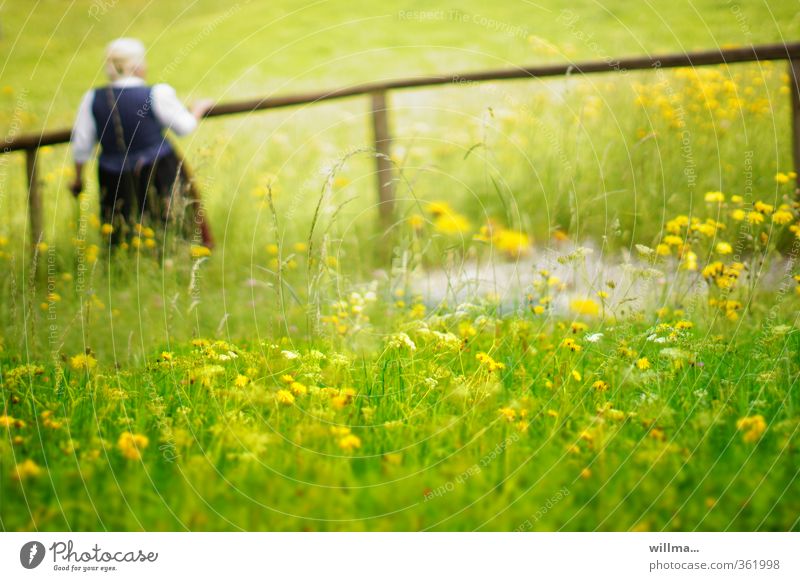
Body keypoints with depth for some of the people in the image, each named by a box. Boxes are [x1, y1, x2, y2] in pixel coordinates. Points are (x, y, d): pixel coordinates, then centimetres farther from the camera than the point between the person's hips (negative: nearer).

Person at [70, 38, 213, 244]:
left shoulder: (92, 99, -3)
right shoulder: (157, 94, -12)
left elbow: (81, 146, 2)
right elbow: (185, 127, 1)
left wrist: (78, 178, 17)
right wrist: (198, 109, 22)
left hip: (115, 180, 3)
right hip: (158, 175, -3)